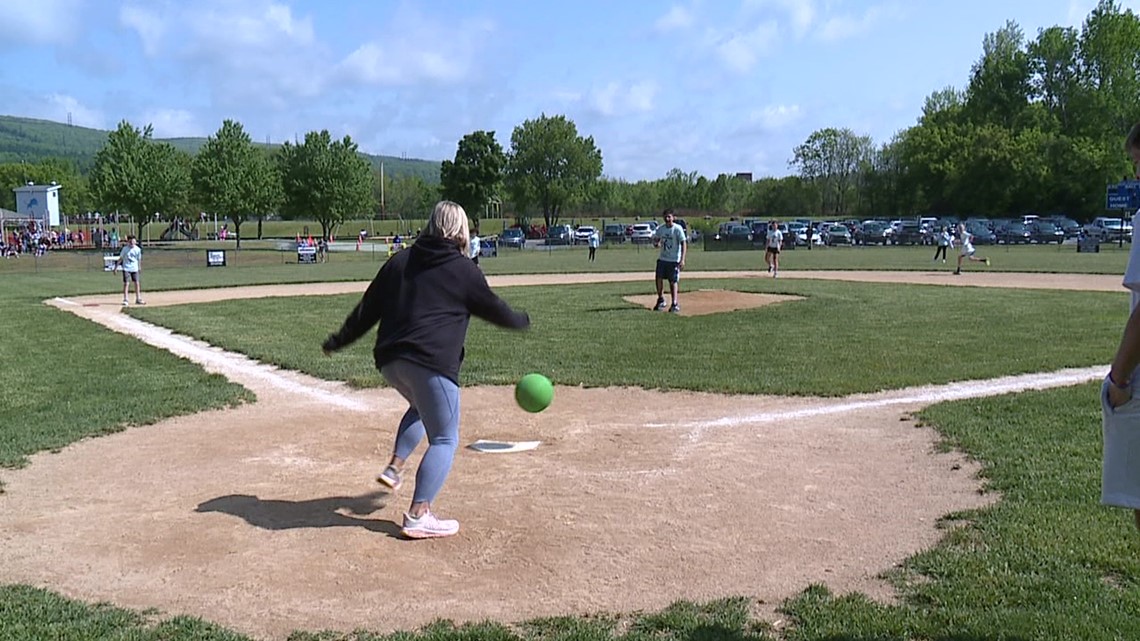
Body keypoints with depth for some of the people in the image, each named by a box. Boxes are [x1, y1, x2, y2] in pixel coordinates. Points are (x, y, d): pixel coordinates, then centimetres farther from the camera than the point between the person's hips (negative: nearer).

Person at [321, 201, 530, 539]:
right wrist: (521, 320, 31)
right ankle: (418, 516, -4)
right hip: (432, 363, -6)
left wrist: (337, 341, 23)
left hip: (389, 360, 7)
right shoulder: (463, 269, 1)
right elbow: (492, 308, 12)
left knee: (421, 407, 34)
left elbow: (367, 309, 15)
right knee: (444, 438, 3)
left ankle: (395, 466, 20)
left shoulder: (400, 261, 15)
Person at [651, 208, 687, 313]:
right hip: (662, 258, 5)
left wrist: (682, 259, -22)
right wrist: (656, 243, -12)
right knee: (658, 278, 0)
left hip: (674, 260, -5)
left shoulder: (677, 229, -12)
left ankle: (675, 304, 4)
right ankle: (661, 300, 18)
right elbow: (656, 239, 15)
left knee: (673, 281, -2)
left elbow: (684, 244, -14)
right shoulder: (661, 229, 3)